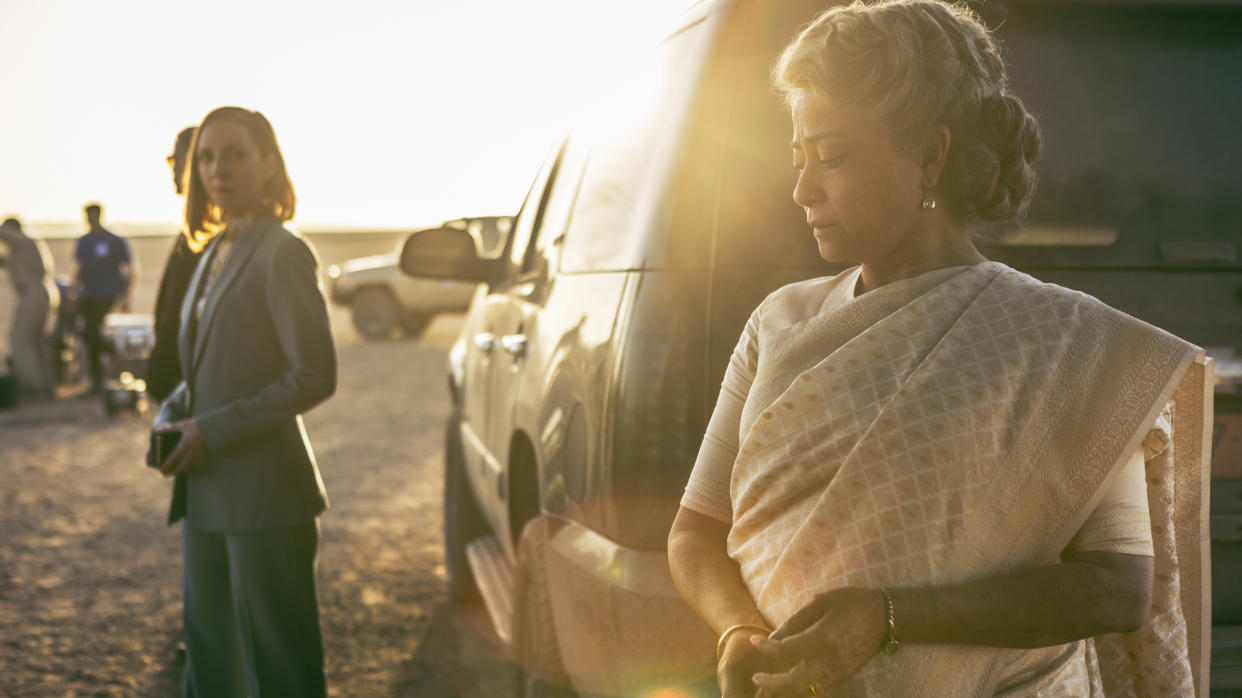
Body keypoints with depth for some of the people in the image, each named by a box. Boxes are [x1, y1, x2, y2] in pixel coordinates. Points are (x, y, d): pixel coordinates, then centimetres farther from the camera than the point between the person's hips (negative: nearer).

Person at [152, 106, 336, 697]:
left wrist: (214, 431, -17)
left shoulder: (283, 254, -12)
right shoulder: (214, 253, 13)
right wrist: (171, 417, 3)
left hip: (264, 491, -8)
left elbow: (315, 376, -17)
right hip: (207, 493, 8)